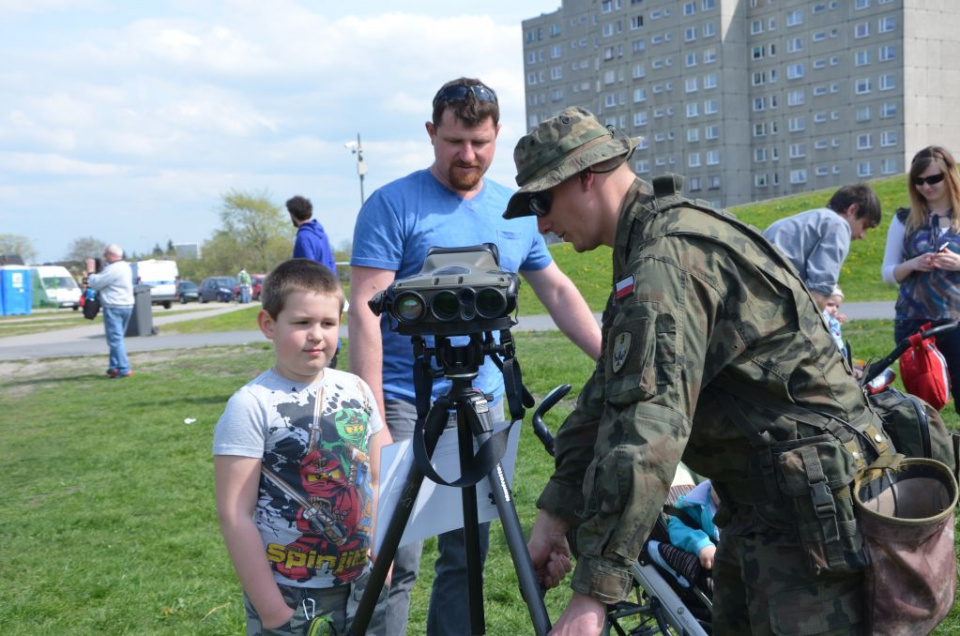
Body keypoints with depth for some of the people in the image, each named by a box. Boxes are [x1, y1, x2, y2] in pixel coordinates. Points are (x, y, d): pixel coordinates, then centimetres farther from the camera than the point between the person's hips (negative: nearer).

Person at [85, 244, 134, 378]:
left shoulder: (113, 269, -17)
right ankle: (114, 367, 20)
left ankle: (124, 370, -11)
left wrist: (90, 271, 4)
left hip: (114, 308, -10)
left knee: (115, 339, -8)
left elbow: (95, 283, -12)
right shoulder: (125, 267, 15)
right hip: (127, 306, 10)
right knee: (117, 339, 16)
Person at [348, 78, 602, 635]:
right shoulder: (393, 206, -7)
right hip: (406, 406, -5)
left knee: (468, 557, 12)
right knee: (396, 562, -4)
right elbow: (364, 312, -12)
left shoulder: (515, 211, 10)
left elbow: (558, 291, 19)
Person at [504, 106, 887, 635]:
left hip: (811, 504, -10)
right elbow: (608, 395, 12)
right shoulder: (649, 246, 10)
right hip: (761, 496, 10)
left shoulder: (667, 257, -23)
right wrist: (554, 514, 8)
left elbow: (647, 430, -31)